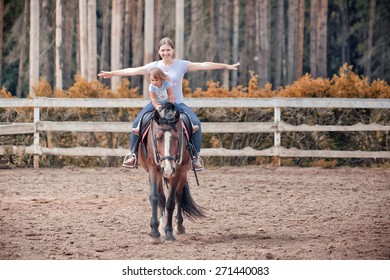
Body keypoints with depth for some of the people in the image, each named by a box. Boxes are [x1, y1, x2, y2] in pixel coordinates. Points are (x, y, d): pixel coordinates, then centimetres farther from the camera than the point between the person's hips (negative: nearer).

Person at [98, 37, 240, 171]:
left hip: (177, 103, -1)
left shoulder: (181, 65, -2)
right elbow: (133, 71, 3)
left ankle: (196, 155, -9)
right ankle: (133, 153, -3)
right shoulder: (154, 66, 2)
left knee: (196, 123, -25)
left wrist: (226, 66, -9)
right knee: (137, 123, -20)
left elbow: (203, 65, -6)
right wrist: (112, 73, 1)